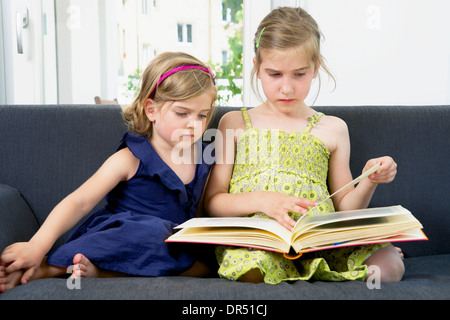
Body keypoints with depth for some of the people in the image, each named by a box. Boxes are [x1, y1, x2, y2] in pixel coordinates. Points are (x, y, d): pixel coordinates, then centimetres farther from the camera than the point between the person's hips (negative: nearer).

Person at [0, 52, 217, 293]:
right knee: (154, 229, -38)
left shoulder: (203, 159, 8)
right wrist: (39, 244, -31)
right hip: (117, 242, -6)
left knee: (205, 263, -28)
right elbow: (78, 203, -16)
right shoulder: (131, 160, -9)